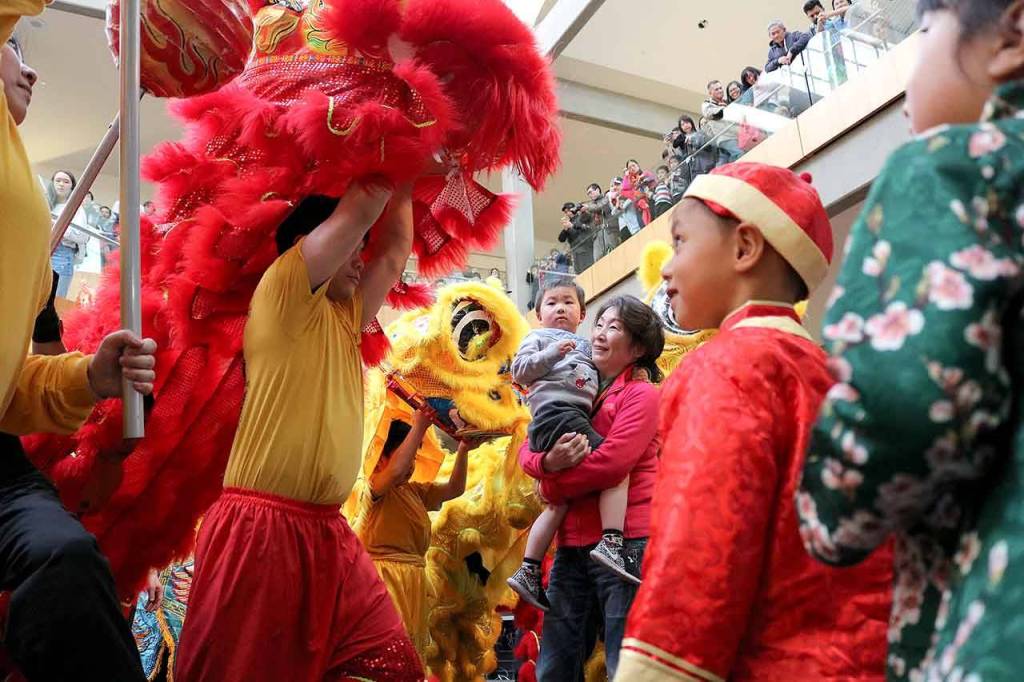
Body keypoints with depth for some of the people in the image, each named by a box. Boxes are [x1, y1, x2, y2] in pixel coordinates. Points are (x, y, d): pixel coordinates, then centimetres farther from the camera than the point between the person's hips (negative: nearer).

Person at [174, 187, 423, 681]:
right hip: (262, 530, -8)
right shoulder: (281, 289, -3)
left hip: (328, 532, 8)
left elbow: (394, 252, 24)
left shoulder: (344, 319, 19)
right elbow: (360, 210, -7)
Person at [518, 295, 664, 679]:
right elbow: (528, 451, 10)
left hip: (624, 543, -7)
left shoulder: (640, 395, -4)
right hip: (571, 546, 7)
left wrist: (551, 486, -3)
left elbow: (611, 464, -17)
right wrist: (548, 464, -15)